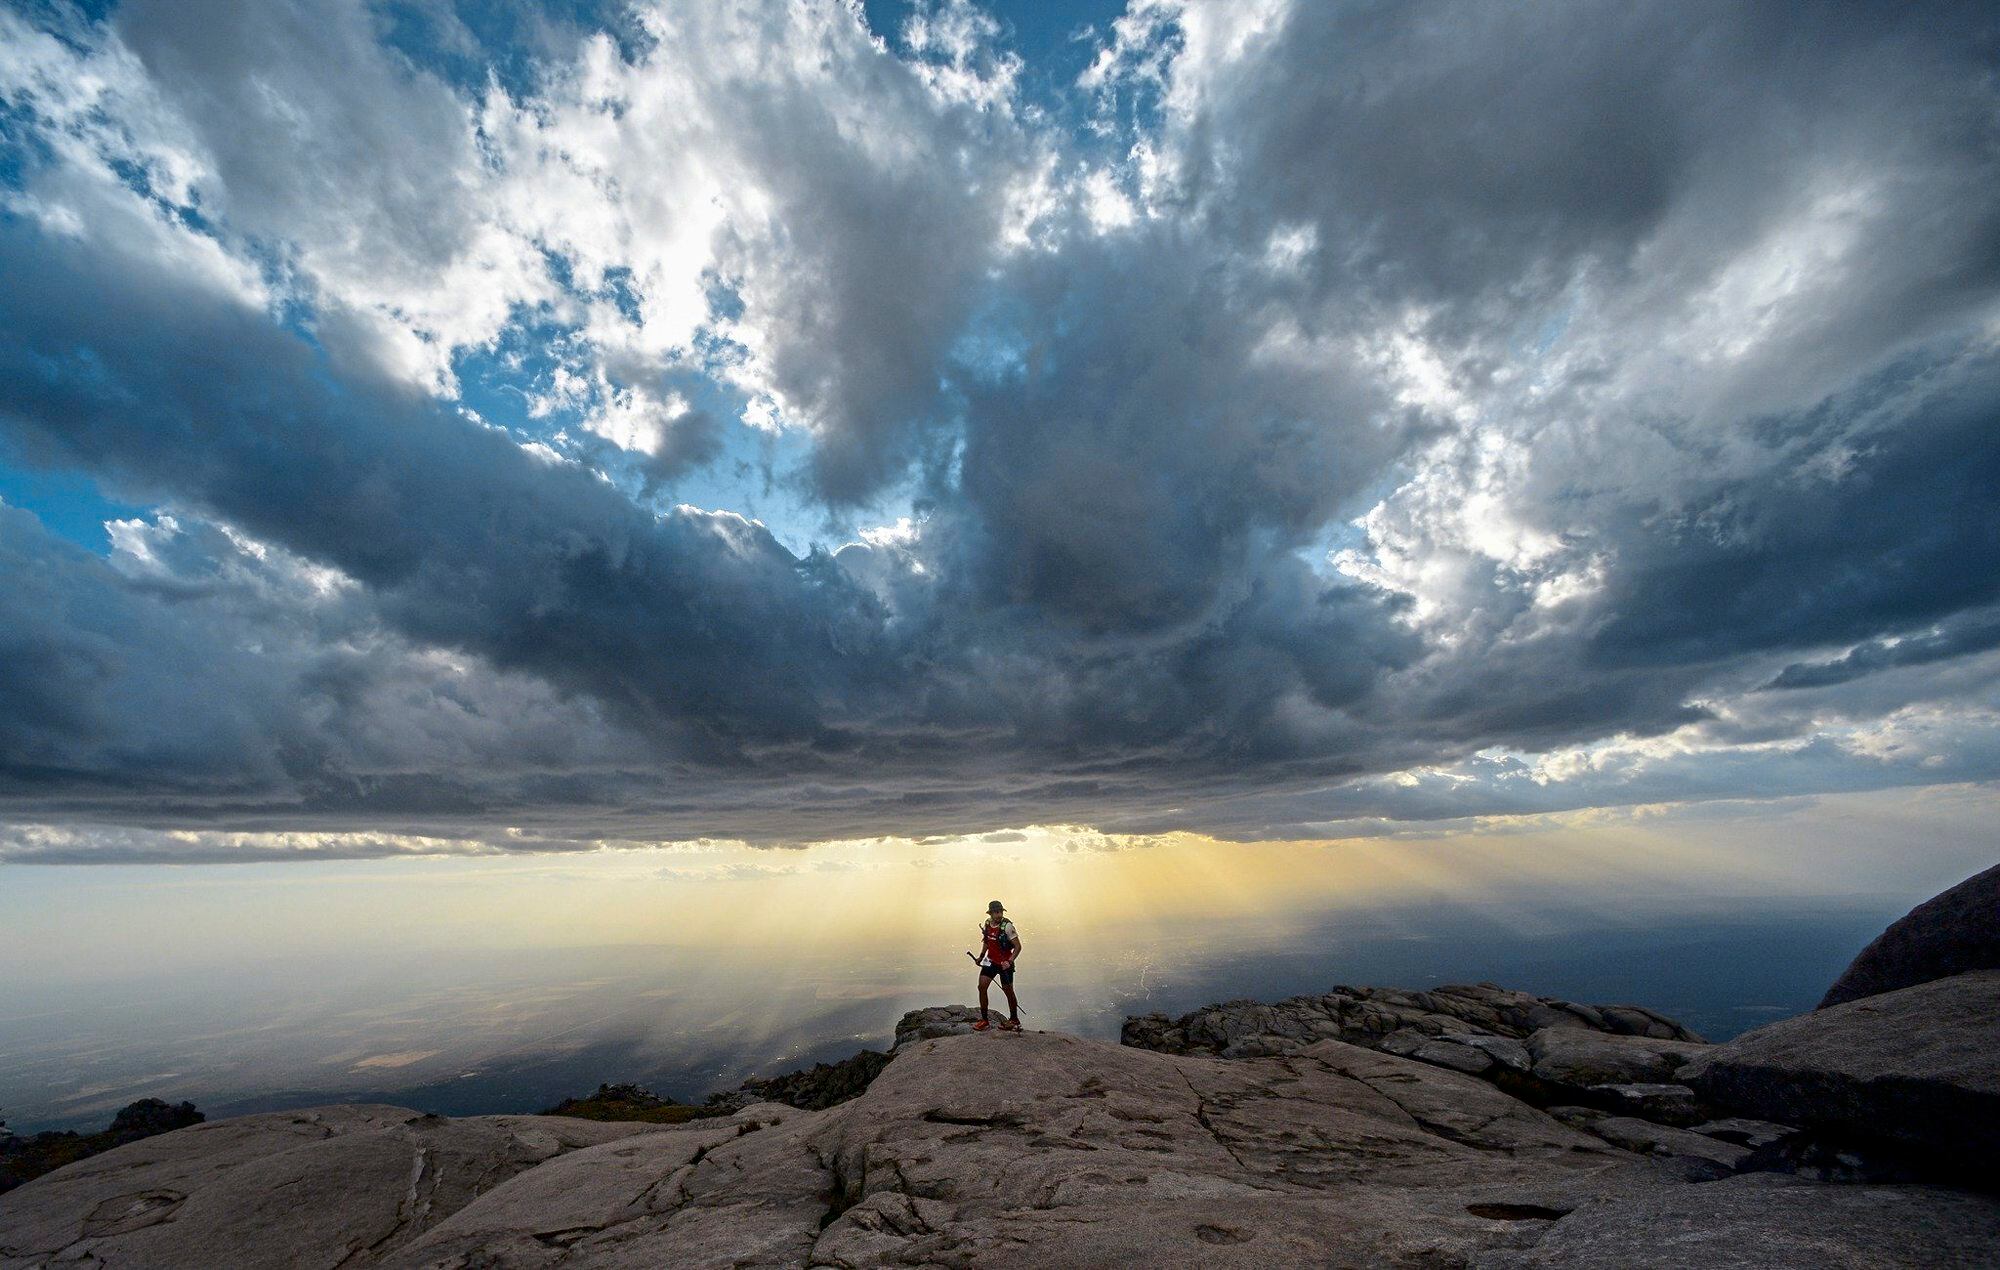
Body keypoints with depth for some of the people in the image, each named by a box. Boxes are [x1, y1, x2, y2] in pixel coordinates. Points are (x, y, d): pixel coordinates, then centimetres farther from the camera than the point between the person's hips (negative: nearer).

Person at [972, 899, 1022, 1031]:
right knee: (982, 987, -5)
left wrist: (1010, 961, -30)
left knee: (1008, 991, 7)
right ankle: (983, 1019, 9)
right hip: (991, 961, 5)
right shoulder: (986, 924, -4)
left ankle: (1014, 1019, 28)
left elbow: (1018, 946, -20)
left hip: (1005, 963, -5)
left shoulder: (1007, 926, -22)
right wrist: (981, 956, 9)